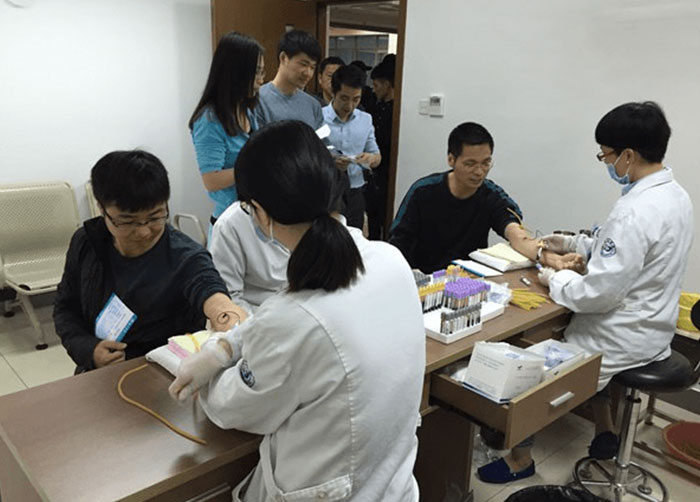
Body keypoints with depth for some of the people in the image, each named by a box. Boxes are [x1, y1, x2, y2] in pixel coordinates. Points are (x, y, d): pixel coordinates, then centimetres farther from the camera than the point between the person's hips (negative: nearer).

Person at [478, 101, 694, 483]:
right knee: (577, 327, 34)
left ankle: (520, 458, 23)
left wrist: (553, 279, -11)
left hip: (622, 338, -9)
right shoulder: (675, 195, 0)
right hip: (652, 327, 9)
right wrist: (574, 243, 10)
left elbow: (600, 293, -28)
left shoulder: (636, 212, -30)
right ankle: (604, 434, 41)